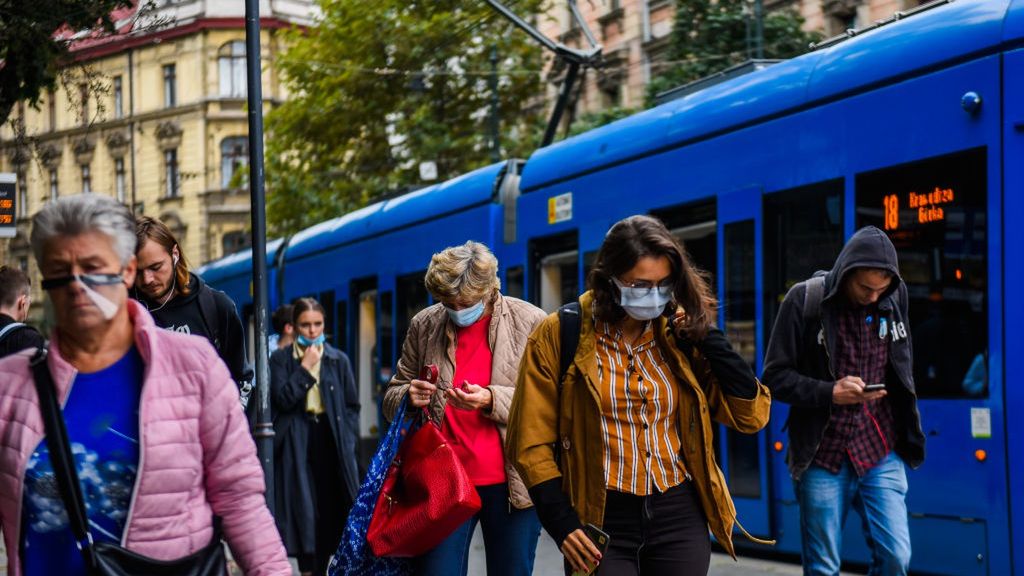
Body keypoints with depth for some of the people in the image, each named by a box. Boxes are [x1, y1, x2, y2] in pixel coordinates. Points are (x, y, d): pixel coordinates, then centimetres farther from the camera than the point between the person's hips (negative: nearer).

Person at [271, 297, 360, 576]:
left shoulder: (338, 360, 8)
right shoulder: (281, 359, 4)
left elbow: (352, 404, 11)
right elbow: (282, 399, -8)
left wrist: (347, 439, 2)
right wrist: (306, 368, -10)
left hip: (331, 441, 2)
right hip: (297, 444, -2)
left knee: (331, 509, 1)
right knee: (303, 509, -5)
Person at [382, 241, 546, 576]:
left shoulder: (531, 323, -2)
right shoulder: (424, 325, 7)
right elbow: (392, 397, 16)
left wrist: (491, 401, -19)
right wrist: (409, 397, -9)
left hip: (510, 484, -2)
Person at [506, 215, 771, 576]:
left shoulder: (681, 336, 5)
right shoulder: (560, 336, -5)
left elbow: (752, 415, 2)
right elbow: (531, 443, -3)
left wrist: (707, 337, -5)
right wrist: (561, 524, -11)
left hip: (679, 519, 3)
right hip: (601, 522, -3)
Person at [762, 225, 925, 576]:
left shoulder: (894, 298, 2)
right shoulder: (805, 300, -9)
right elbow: (775, 377, -6)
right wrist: (829, 392, -21)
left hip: (881, 454, 3)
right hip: (823, 457, -2)